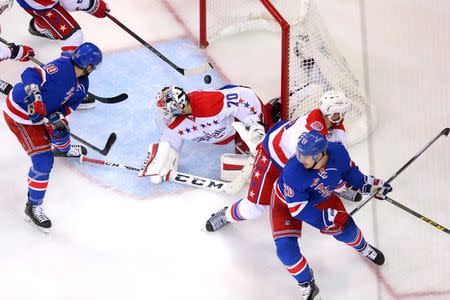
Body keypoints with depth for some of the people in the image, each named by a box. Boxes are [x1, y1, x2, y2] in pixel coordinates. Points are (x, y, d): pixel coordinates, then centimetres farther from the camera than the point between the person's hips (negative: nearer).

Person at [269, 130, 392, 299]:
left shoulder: (338, 152, -30)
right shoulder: (292, 171, -43)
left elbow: (348, 171, -4)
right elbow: (297, 208, -33)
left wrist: (368, 184, -3)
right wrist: (324, 219, -35)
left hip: (320, 197, 4)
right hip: (286, 201, -4)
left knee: (344, 226, 8)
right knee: (285, 246, -16)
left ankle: (362, 247, 46)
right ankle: (306, 284, 9)